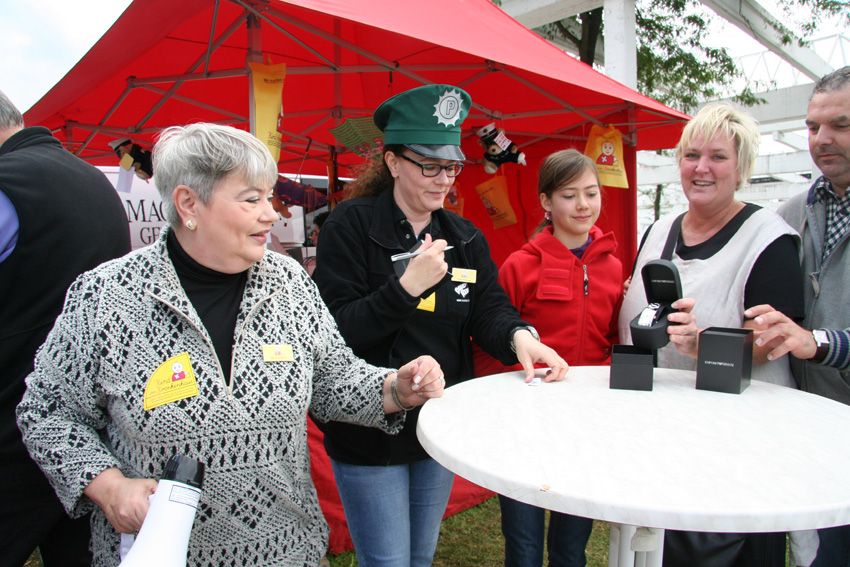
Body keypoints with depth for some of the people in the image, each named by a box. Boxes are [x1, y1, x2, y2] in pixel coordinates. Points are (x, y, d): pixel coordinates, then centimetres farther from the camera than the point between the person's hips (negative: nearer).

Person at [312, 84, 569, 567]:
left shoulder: (465, 237, 5)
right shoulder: (350, 226, -13)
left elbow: (489, 309, -3)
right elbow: (334, 332, -19)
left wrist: (518, 335, -25)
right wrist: (406, 286, -29)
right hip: (370, 432, -5)